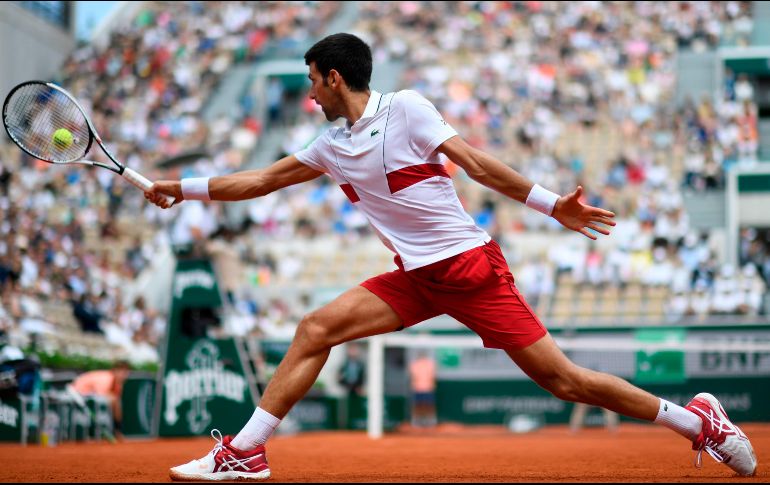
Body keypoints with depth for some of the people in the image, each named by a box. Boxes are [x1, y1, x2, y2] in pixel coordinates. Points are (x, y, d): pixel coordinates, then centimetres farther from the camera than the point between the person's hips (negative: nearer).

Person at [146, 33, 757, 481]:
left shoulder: (405, 108, -8)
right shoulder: (331, 147, 11)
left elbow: (475, 163, -11)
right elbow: (262, 180, 20)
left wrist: (552, 203, -17)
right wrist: (184, 188, 20)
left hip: (471, 265, -6)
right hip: (416, 279, 6)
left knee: (562, 379, -8)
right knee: (315, 330, -9)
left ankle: (696, 419, 7)